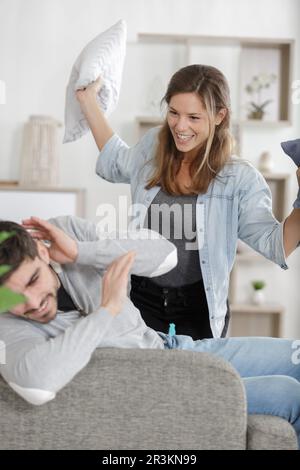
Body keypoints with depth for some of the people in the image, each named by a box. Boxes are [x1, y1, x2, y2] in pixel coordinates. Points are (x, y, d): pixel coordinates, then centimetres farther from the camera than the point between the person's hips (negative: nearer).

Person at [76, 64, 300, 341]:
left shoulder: (239, 179, -10)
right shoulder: (152, 148, 1)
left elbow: (273, 243, -13)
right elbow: (114, 163, 23)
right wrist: (88, 99, 23)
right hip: (142, 300, 3)